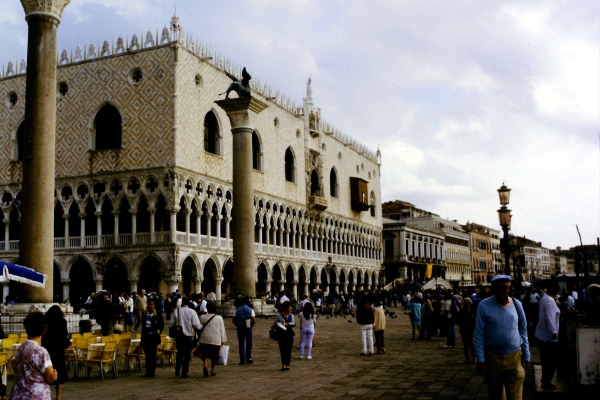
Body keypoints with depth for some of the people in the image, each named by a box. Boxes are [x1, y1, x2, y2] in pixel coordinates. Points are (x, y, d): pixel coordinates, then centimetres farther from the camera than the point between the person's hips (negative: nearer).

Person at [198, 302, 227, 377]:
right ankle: (212, 371, 16)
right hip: (216, 340, 0)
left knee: (205, 354, 11)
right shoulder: (219, 318, -4)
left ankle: (205, 366, -13)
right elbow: (222, 330, 2)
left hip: (205, 339, 0)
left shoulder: (202, 317, -4)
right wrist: (223, 340, 11)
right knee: (214, 356, 13)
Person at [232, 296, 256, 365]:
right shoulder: (250, 310, -4)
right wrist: (251, 325, 5)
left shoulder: (237, 310, 3)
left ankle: (242, 360, 4)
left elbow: (234, 320, -1)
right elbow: (254, 321, -11)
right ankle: (248, 358, 13)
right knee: (249, 343, 13)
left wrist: (238, 326, 9)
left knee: (241, 344, 6)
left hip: (240, 328, 1)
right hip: (248, 328, -1)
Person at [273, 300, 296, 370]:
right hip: (281, 334, -4)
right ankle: (283, 364, -1)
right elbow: (274, 324, -2)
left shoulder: (291, 315, 10)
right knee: (283, 349, -6)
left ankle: (287, 364, 9)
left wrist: (288, 324, -16)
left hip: (289, 334, 4)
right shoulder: (278, 315, -4)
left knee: (289, 350, 2)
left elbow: (294, 323, 3)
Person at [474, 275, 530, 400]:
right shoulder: (484, 305, -8)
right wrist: (480, 359, -10)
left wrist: (526, 356, 6)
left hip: (515, 356, 1)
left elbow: (523, 331, 8)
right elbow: (478, 334, -7)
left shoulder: (516, 304, 1)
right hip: (492, 357, -1)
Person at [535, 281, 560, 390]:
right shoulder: (550, 301, -23)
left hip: (543, 334, 10)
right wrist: (554, 332, -26)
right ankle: (546, 381, 7)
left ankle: (545, 379, 29)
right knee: (552, 360, 0)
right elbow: (550, 319, -28)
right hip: (549, 335, -10)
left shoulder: (544, 298, 9)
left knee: (546, 359, 19)